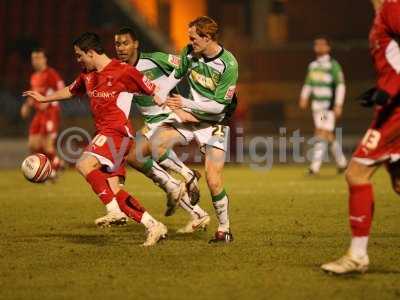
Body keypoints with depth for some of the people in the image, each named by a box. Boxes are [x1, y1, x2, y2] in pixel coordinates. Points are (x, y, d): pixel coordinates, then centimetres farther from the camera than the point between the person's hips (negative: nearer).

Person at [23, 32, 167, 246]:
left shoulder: (123, 71, -9)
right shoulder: (87, 75, 14)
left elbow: (153, 91, -6)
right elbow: (71, 91, 35)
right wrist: (44, 98, 42)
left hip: (118, 132, -8)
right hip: (103, 133, 8)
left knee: (85, 164, -27)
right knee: (113, 190, 0)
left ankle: (115, 211, -24)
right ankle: (153, 226, 3)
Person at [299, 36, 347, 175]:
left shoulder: (333, 65, -7)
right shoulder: (313, 65, 13)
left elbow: (341, 85, -9)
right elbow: (308, 83, 20)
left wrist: (338, 105, -14)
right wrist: (304, 97, 2)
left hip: (329, 105, -7)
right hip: (317, 105, 7)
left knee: (323, 134, -11)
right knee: (328, 135, 10)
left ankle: (315, 166, -14)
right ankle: (341, 162, 24)